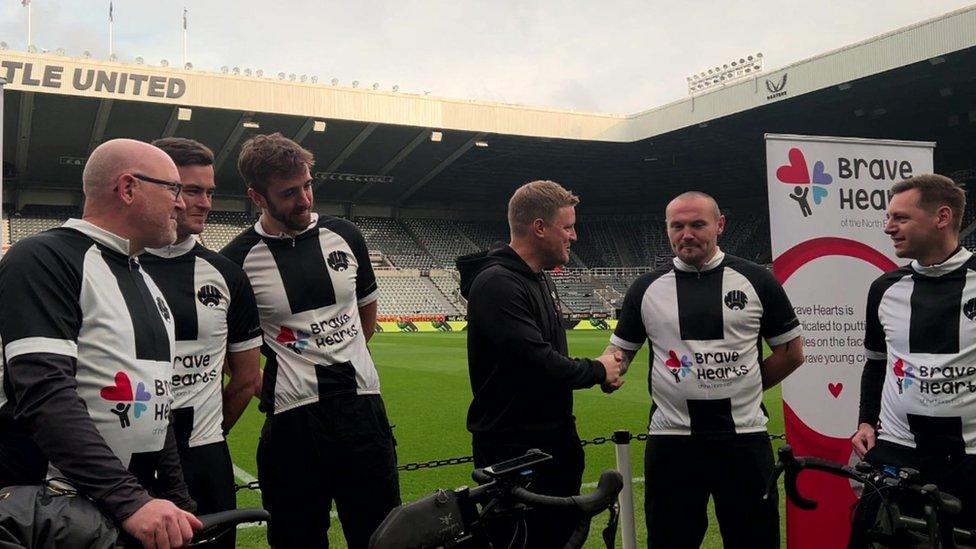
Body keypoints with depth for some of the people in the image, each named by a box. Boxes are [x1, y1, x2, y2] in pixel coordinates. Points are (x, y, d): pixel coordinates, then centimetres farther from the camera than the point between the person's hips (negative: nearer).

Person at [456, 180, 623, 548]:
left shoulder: (541, 279, 12)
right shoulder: (496, 284, -20)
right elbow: (539, 362, -26)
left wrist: (598, 372, 5)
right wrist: (597, 371, -9)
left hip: (554, 444, 10)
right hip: (513, 449, -9)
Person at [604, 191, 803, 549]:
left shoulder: (756, 281, 2)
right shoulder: (647, 288, 5)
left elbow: (791, 352, 8)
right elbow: (621, 350, 12)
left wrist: (744, 387, 3)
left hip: (744, 439, 0)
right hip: (671, 440, 1)